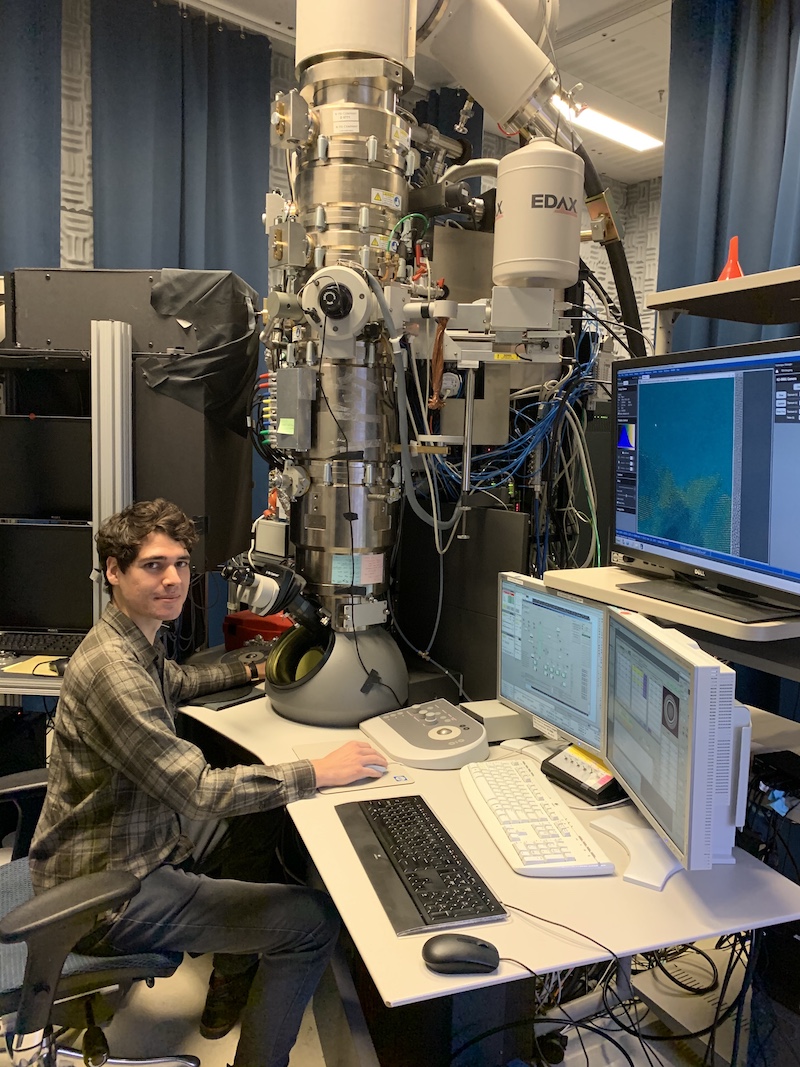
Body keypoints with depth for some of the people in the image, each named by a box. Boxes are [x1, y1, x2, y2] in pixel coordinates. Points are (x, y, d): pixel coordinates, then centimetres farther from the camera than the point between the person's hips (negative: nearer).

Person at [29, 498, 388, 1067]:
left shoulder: (137, 641, 4)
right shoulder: (110, 667, -29)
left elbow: (175, 683, 28)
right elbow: (197, 790, -31)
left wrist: (255, 671, 23)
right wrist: (318, 773, -28)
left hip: (135, 852, 10)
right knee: (315, 919, -12)